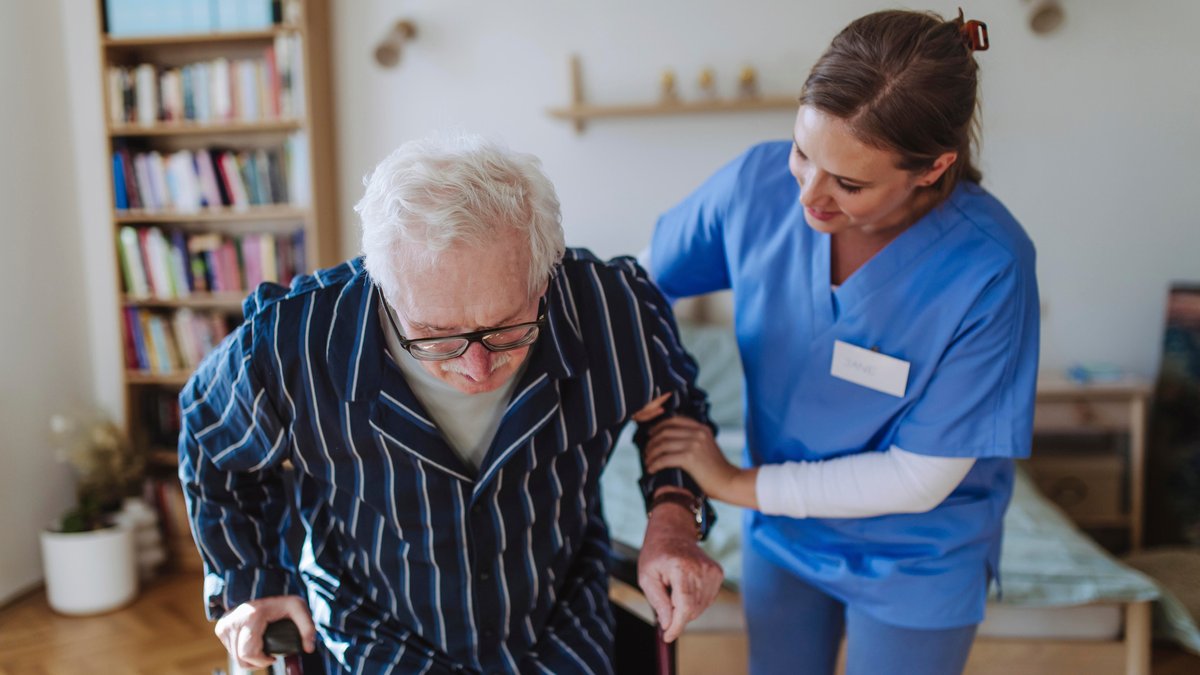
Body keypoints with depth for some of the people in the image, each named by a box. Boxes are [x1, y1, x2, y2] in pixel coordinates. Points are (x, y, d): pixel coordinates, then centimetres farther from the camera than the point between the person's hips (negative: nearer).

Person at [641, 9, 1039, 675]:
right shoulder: (760, 181, -20)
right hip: (780, 532, 3)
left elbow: (920, 479, -23)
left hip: (915, 564, -3)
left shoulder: (988, 269, -30)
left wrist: (737, 484, -20)